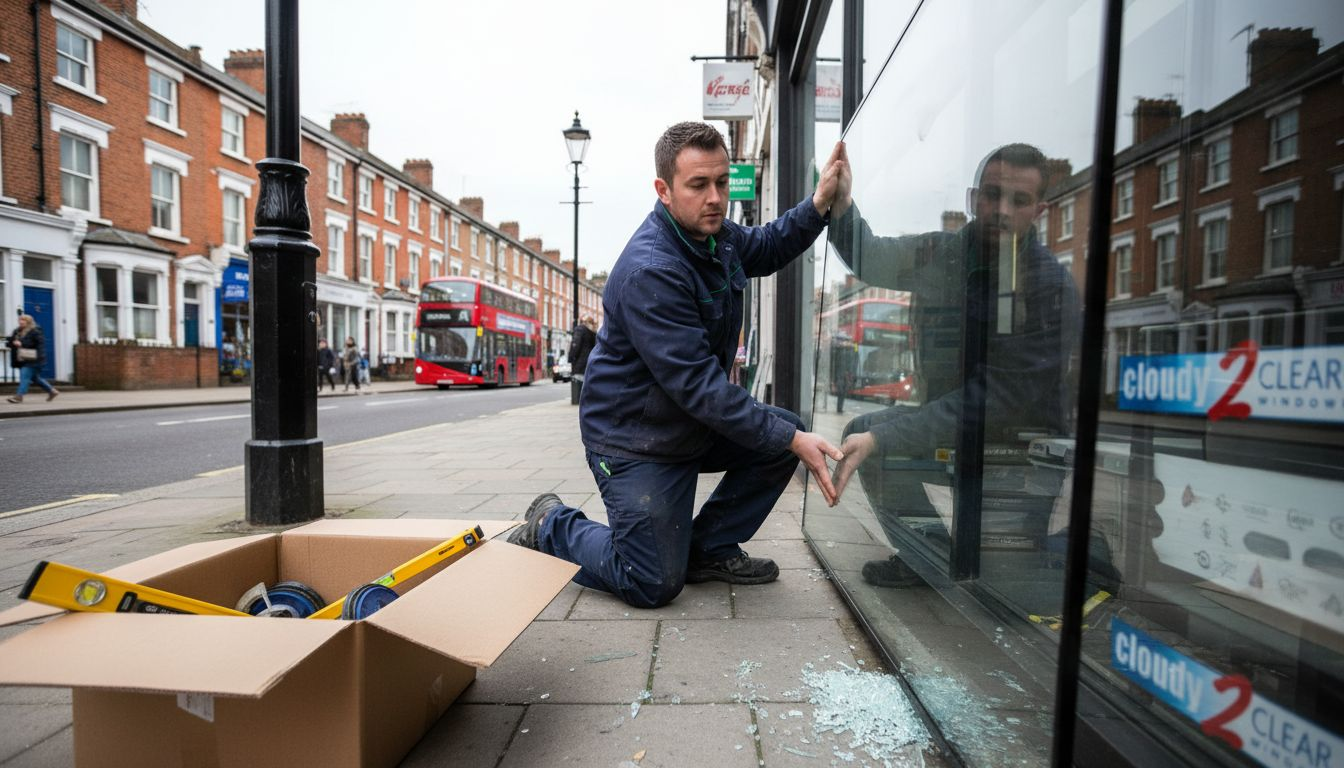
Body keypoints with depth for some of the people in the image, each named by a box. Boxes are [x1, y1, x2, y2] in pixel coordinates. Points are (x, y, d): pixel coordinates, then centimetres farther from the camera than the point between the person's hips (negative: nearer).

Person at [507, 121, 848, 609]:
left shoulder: (716, 235, 0)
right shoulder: (648, 271, -29)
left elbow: (767, 248, 22)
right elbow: (697, 385, -31)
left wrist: (819, 203, 3)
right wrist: (791, 440, -30)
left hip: (694, 426, 9)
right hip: (634, 441, -9)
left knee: (787, 430, -2)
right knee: (653, 586, -6)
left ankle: (708, 549, 10)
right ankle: (551, 527, 18)